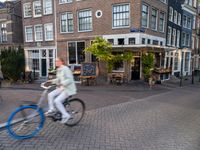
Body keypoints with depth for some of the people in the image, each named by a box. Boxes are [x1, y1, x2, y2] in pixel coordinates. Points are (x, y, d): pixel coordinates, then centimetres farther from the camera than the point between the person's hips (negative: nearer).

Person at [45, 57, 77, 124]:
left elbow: (70, 79, -23)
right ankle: (51, 109, 11)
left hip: (68, 89, -9)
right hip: (62, 88, 9)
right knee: (50, 95, -4)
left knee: (57, 101, -18)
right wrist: (52, 81, 7)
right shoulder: (58, 70, 11)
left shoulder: (65, 69, -16)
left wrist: (62, 83, -34)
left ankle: (66, 115, -4)